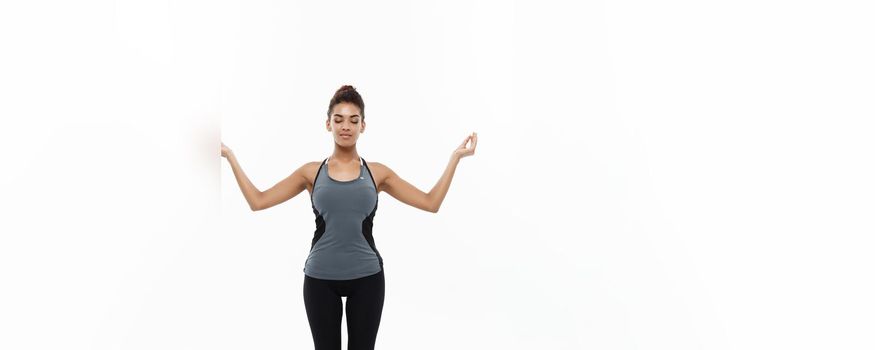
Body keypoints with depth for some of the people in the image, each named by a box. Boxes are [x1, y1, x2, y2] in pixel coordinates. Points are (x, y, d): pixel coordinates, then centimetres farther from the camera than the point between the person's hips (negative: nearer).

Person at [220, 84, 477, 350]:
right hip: (320, 279, 0)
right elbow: (258, 201, 2)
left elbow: (431, 203, 1)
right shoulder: (311, 172, 4)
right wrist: (231, 157, 1)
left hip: (366, 278, 0)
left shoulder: (377, 173, 3)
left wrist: (456, 156, 0)